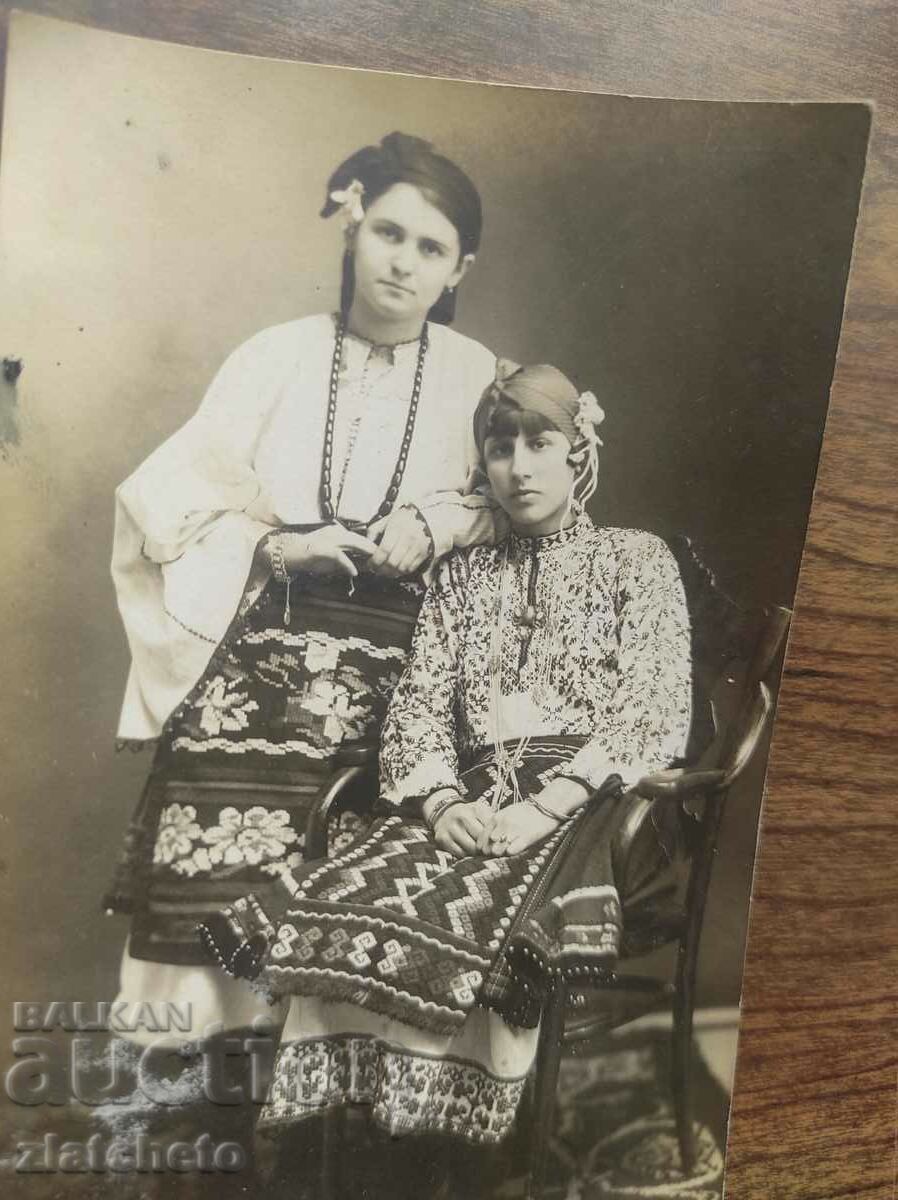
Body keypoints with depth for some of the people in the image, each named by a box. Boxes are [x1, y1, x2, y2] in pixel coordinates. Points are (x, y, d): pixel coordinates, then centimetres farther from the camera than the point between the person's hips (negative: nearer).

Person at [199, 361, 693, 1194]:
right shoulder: (462, 576, 20)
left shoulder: (637, 559, 10)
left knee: (476, 923, -32)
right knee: (338, 909, -24)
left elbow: (655, 710, -3)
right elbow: (417, 706, 11)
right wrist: (442, 803, -10)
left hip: (585, 802, -3)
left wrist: (545, 807, -15)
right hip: (471, 802, 3)